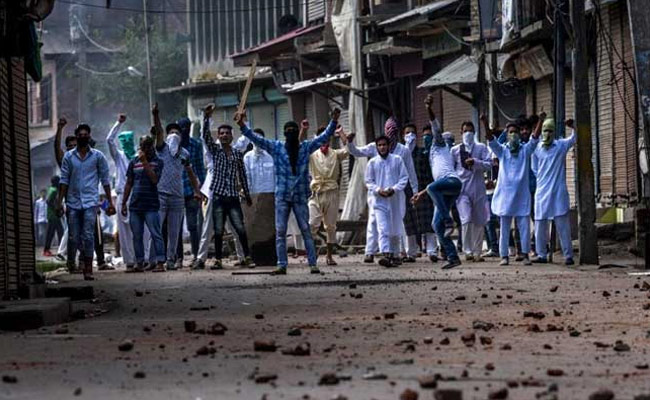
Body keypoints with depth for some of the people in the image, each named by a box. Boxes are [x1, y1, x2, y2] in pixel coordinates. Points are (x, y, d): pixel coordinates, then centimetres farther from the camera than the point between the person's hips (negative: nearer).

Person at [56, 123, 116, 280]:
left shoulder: (98, 156, 5)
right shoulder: (68, 157, 7)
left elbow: (105, 180, 7)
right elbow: (64, 180, 7)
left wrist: (110, 202, 4)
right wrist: (60, 201, -1)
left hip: (90, 202, -1)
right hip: (73, 202, 1)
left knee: (88, 236, -9)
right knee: (73, 237, 1)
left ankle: (88, 269, -7)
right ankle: (70, 263, 21)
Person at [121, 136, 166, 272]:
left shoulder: (158, 162, 2)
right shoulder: (134, 162, 12)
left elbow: (154, 179, -14)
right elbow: (128, 184, 15)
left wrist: (145, 162, -14)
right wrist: (124, 203, 12)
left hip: (151, 205, -4)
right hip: (135, 205, 4)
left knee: (156, 234, -8)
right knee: (137, 236, 6)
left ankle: (160, 262, -10)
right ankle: (139, 263, 12)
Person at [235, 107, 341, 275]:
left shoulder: (306, 147, 5)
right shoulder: (276, 147, 4)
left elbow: (325, 136, 6)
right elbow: (256, 139, -1)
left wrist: (333, 122, -7)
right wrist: (242, 126, -13)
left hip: (300, 197, 0)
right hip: (282, 196, 0)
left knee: (306, 230, -1)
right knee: (280, 231, -2)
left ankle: (313, 264, -1)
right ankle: (282, 265, 1)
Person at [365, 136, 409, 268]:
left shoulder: (397, 160, 5)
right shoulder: (372, 162, 5)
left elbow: (404, 177, 4)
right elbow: (369, 182, 7)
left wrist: (394, 189, -12)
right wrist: (378, 190, -11)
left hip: (395, 200, 1)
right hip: (380, 201, -1)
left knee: (395, 230, 8)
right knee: (383, 229, -15)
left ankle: (394, 256, 21)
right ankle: (386, 255, -27)